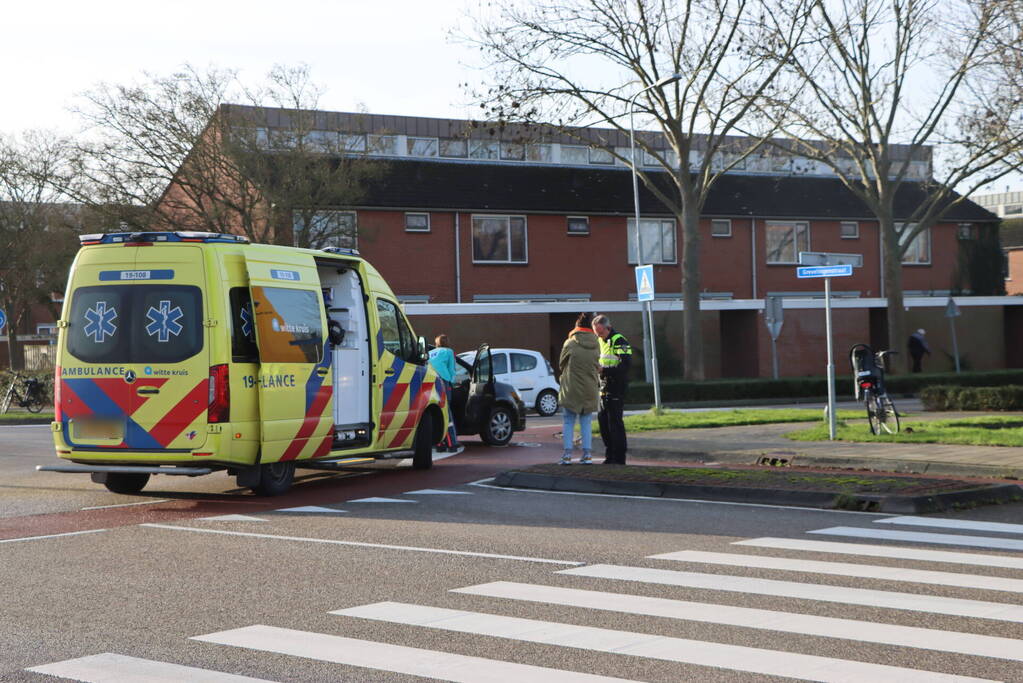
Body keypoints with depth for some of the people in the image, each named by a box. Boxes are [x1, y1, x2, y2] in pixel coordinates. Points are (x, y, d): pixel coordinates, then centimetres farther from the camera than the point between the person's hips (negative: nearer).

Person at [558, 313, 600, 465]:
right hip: (590, 389, 3)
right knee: (586, 422, 11)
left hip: (571, 389, -3)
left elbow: (561, 364, 2)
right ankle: (587, 454, 6)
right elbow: (596, 365, 7)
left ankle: (567, 454, -2)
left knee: (568, 422, 5)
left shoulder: (570, 344, -11)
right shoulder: (596, 345, -3)